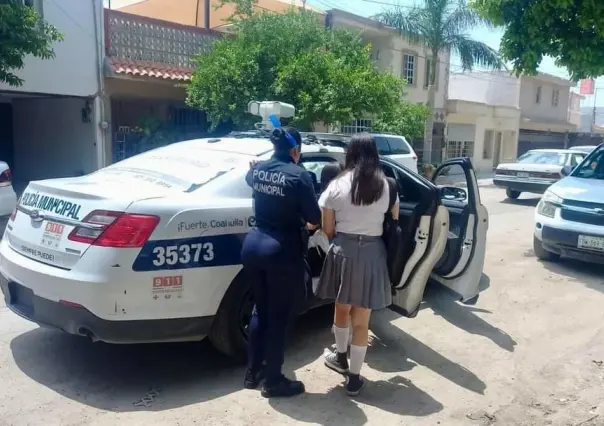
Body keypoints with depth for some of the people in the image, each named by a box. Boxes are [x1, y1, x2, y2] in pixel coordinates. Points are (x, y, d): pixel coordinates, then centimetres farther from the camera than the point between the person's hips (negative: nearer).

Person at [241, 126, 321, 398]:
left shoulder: (257, 170, 6)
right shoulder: (298, 175, -12)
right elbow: (314, 219, -10)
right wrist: (304, 225, 12)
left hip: (253, 244, 7)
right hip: (282, 251, -7)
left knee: (260, 310, 20)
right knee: (278, 317, 7)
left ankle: (252, 373, 31)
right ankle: (273, 381, 20)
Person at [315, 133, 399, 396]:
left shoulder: (337, 185, -5)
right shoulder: (387, 186, -2)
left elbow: (327, 229, -1)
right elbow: (394, 224, 6)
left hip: (343, 251, 0)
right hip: (372, 253, 0)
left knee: (342, 308, 23)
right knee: (361, 320, 9)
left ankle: (341, 357, 43)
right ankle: (354, 378, 17)